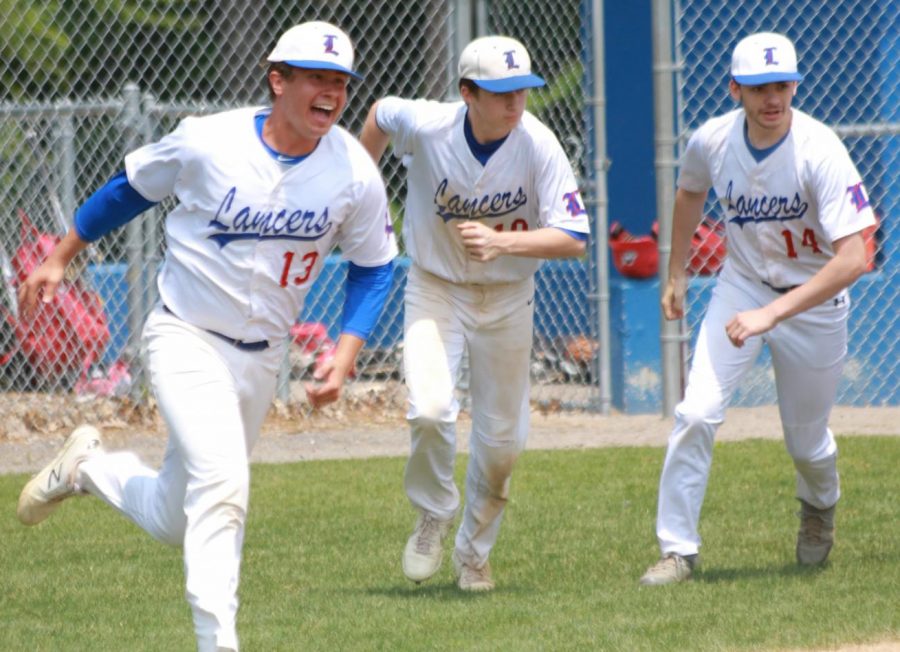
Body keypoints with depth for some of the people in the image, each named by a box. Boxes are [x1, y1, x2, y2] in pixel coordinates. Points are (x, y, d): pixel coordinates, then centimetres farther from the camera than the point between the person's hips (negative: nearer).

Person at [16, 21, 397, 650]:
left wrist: (346, 353, -7)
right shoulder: (208, 143, -15)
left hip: (261, 358, 4)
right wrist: (60, 257, 10)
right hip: (185, 338, -4)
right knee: (222, 481, -24)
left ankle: (89, 466, 40)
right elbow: (131, 188, 3)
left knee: (177, 522, 12)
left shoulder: (355, 174, -10)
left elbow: (373, 266, 5)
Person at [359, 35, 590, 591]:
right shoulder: (425, 127, -21)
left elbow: (574, 238, -26)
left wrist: (502, 241, -40)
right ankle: (434, 518, 5)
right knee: (431, 410, -23)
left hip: (507, 297, 1)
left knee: (502, 440, 8)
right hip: (435, 289, -1)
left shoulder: (539, 146, -23)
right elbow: (380, 115, 3)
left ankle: (475, 551, 32)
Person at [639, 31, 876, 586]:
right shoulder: (713, 142, -15)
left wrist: (771, 314, -39)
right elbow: (691, 192, 12)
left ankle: (820, 507, 46)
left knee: (807, 442, 10)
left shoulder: (820, 151, -29)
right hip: (743, 285, 2)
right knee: (698, 414, -15)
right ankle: (679, 548, -4)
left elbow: (853, 259, -34)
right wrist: (676, 275, 15)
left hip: (814, 299, -2)